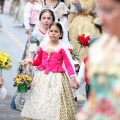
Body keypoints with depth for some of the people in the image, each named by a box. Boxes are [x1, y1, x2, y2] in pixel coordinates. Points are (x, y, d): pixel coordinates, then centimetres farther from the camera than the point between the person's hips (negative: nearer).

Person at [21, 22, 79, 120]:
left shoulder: (62, 47, -6)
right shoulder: (43, 45, 6)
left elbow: (68, 64, -9)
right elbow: (38, 61, 18)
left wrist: (73, 79, -15)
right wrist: (30, 61, -2)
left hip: (56, 78, -4)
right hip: (42, 77, 4)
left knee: (55, 101, -6)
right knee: (40, 100, 8)